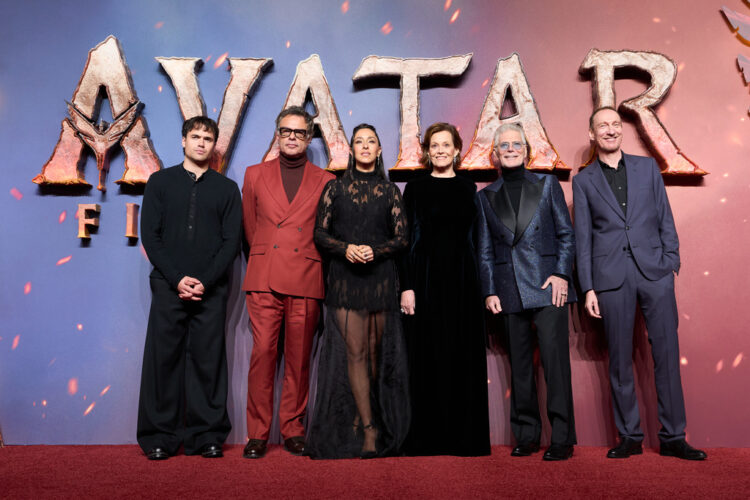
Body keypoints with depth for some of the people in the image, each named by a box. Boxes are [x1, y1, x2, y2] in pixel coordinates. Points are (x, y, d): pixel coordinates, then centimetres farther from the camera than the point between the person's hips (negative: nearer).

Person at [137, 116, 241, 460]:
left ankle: (207, 436, 10)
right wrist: (176, 278, -7)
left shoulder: (227, 188, 12)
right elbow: (150, 235, 4)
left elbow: (232, 241, 4)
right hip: (168, 286, 0)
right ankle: (159, 437, 11)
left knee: (208, 359, 1)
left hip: (211, 289, 0)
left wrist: (205, 281, -8)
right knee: (163, 357, 1)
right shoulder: (161, 181, 12)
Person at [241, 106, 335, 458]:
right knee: (262, 353, -3)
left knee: (299, 358, 3)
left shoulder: (326, 182, 10)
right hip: (263, 280, 1)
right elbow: (250, 227, 20)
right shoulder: (255, 175, 15)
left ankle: (293, 429, 17)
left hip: (305, 282, 0)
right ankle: (257, 433, 8)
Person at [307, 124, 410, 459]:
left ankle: (361, 416, 21)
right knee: (354, 351, -6)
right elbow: (320, 234, 6)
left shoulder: (390, 192, 10)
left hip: (381, 277, 1)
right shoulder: (335, 188, 10)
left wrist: (374, 250, -12)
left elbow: (402, 239, 6)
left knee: (376, 352, 4)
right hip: (344, 278, -1)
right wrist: (346, 248, -12)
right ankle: (369, 429, 0)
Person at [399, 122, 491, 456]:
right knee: (427, 355, 0)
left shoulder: (468, 189, 12)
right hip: (427, 278, -2)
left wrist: (480, 285, 4)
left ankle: (464, 436, 14)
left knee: (464, 354, 4)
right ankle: (427, 438, 10)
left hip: (462, 279, 2)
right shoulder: (416, 188, 5)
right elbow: (408, 239, 0)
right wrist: (407, 287, -9)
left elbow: (475, 238, 11)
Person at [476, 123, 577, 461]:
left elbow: (566, 233, 6)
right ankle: (526, 436, 19)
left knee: (555, 361, -6)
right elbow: (484, 250, 11)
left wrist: (561, 274, -6)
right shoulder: (486, 196, 13)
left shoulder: (547, 184, 9)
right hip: (509, 291, 2)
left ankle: (562, 439, 4)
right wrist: (489, 291, 3)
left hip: (547, 285, -2)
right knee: (519, 365, 8)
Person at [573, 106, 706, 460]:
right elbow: (583, 236, 6)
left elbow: (665, 219, 12)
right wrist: (588, 288, 1)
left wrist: (672, 261, 1)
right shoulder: (583, 180, 10)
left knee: (667, 355, 1)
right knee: (620, 360, 4)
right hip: (611, 277, -1)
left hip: (654, 271, 1)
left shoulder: (648, 166, 14)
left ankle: (673, 437, 13)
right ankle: (629, 437, 15)